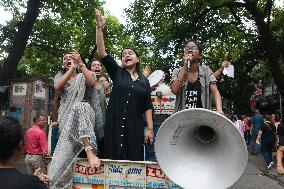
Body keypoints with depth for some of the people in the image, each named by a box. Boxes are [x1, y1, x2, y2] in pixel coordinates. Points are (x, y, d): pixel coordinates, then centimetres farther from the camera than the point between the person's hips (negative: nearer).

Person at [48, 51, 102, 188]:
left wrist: (80, 64, -15)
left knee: (80, 106, -39)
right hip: (67, 116, 3)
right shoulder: (59, 77, 21)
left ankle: (89, 151, -44)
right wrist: (72, 68, -8)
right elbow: (57, 87, -5)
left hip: (85, 114, -2)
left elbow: (91, 82, -10)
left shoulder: (82, 76, 16)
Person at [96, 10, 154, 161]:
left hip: (135, 127, 1)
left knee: (134, 161, 2)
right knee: (114, 160, 0)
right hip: (114, 125, -1)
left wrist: (150, 129, 0)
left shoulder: (144, 81, 11)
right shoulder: (117, 73, 8)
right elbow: (102, 52, -3)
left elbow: (147, 107, 8)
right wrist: (100, 27, -10)